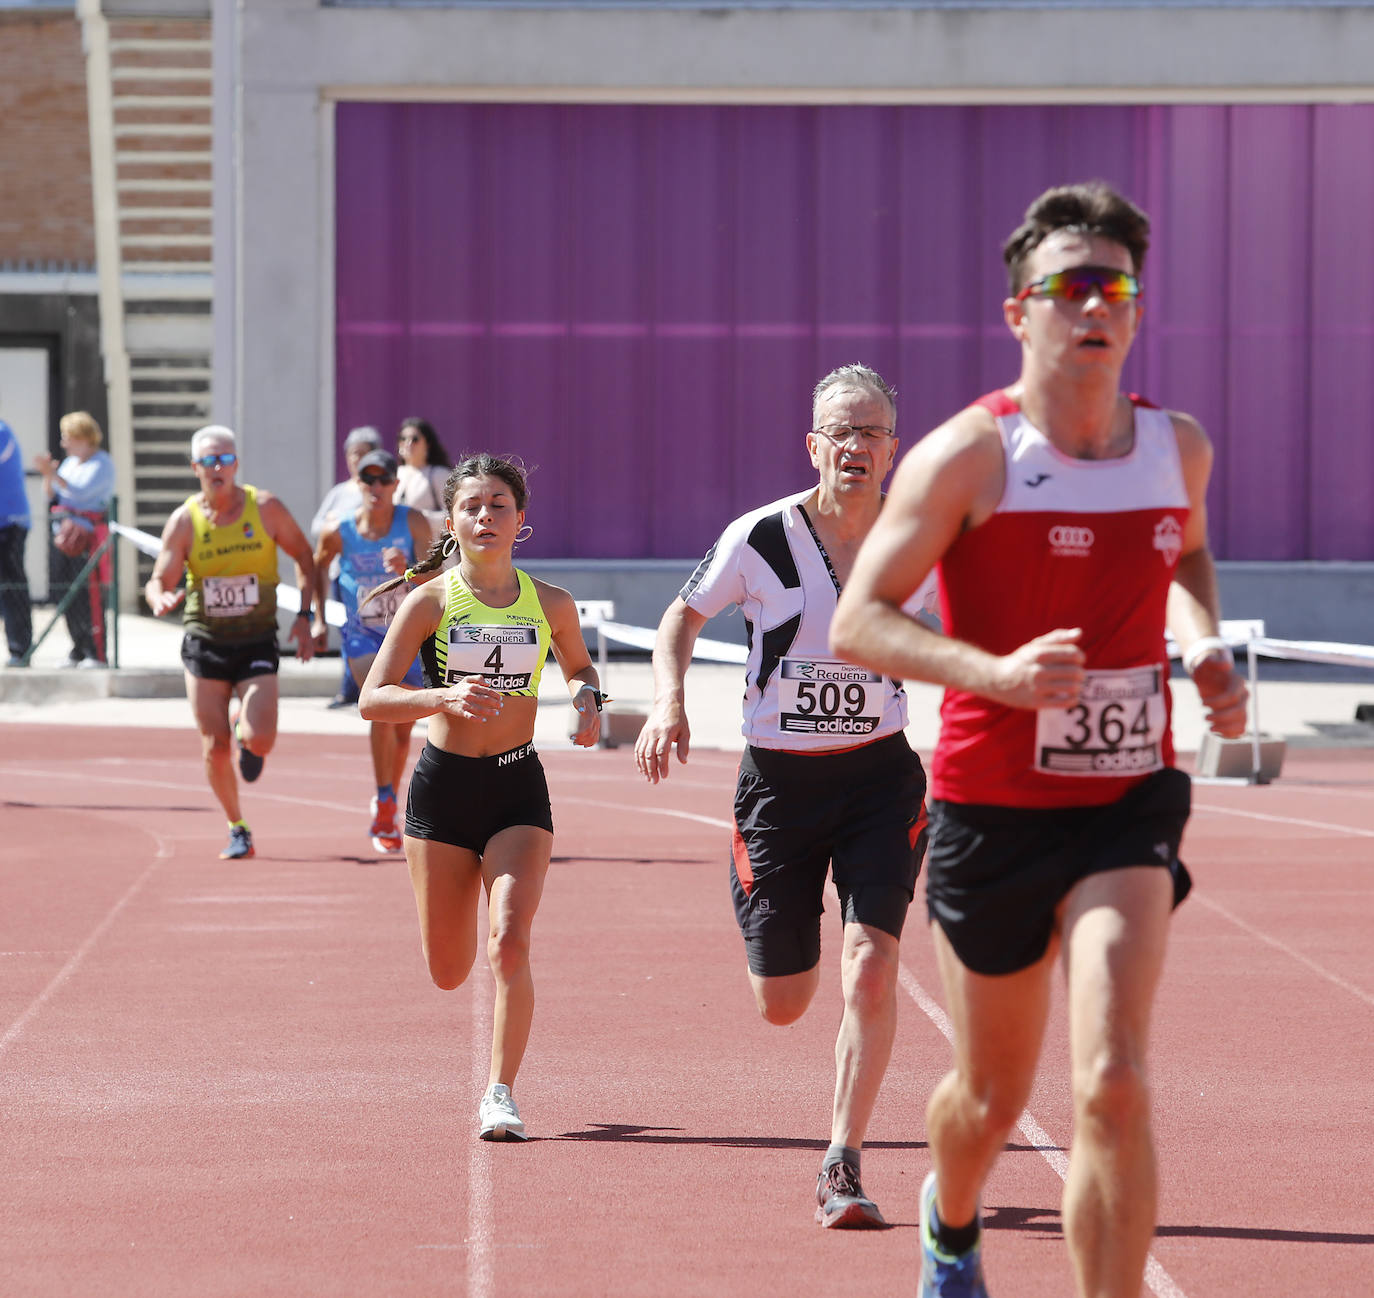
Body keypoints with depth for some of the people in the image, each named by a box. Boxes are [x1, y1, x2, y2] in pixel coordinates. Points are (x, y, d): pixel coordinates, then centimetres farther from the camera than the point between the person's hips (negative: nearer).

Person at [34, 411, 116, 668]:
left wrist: (54, 474, -22)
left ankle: (96, 654, -11)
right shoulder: (70, 463, 20)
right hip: (65, 531, 8)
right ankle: (78, 651, 13)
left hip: (88, 533, -8)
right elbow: (52, 496, 19)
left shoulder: (102, 463, -4)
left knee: (90, 595, -11)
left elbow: (80, 491, -17)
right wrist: (48, 475, 2)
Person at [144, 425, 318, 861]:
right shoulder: (184, 521, -4)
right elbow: (159, 581, -4)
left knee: (259, 740, -17)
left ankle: (245, 735, 21)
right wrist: (160, 599, -29)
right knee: (215, 748, -1)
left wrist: (304, 616, -1)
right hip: (204, 644, 1)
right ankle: (237, 830, 19)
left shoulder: (265, 507, -5)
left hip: (257, 641, -1)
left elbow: (305, 557, 8)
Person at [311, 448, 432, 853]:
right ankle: (384, 804, -20)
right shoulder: (339, 531, -13)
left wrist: (406, 569, -44)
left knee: (402, 731, 9)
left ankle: (385, 809, 32)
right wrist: (318, 618, 6)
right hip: (362, 637, -1)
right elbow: (318, 565, 9)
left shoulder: (413, 523, -16)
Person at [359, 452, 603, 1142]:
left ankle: (501, 1094, -8)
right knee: (449, 970, 8)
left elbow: (579, 665, 21)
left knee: (509, 942, -18)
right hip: (442, 785, 0)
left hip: (518, 788, 0)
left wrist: (588, 700, -2)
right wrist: (446, 696, -28)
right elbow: (373, 698, -11)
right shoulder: (429, 601, -6)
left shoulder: (550, 604, 0)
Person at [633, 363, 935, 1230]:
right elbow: (685, 616, 5)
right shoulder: (762, 538, -10)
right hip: (779, 778, 0)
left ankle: (843, 1167, -4)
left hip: (881, 775, 0)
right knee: (782, 1004, 6)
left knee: (871, 970, -17)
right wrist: (669, 701, -12)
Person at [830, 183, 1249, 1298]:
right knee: (993, 1098, 16)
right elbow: (856, 624, -12)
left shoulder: (1180, 448, 2)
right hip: (992, 813, -1)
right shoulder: (970, 455, -11)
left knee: (1112, 1078, -21)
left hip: (1130, 803, 2)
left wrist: (1206, 646, 5)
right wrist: (994, 672, -27)